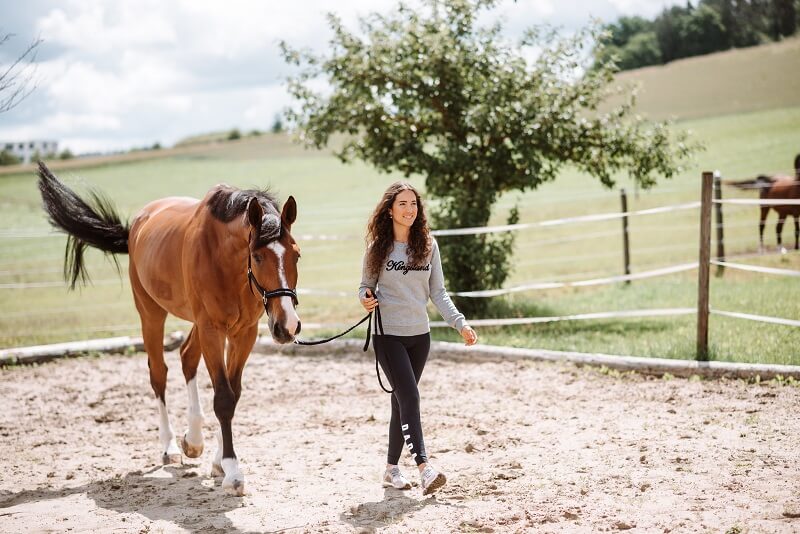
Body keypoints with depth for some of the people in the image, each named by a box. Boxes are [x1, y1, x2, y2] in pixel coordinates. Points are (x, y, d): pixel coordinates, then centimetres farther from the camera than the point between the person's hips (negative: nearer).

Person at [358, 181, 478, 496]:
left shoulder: (428, 246, 4)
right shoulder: (378, 247, -4)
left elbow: (438, 292, 6)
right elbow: (366, 286, 4)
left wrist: (460, 323, -3)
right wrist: (365, 299, -19)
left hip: (420, 335, 4)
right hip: (388, 335, -4)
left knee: (401, 401, 11)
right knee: (409, 398, -14)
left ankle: (392, 468, 22)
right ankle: (424, 468, -18)